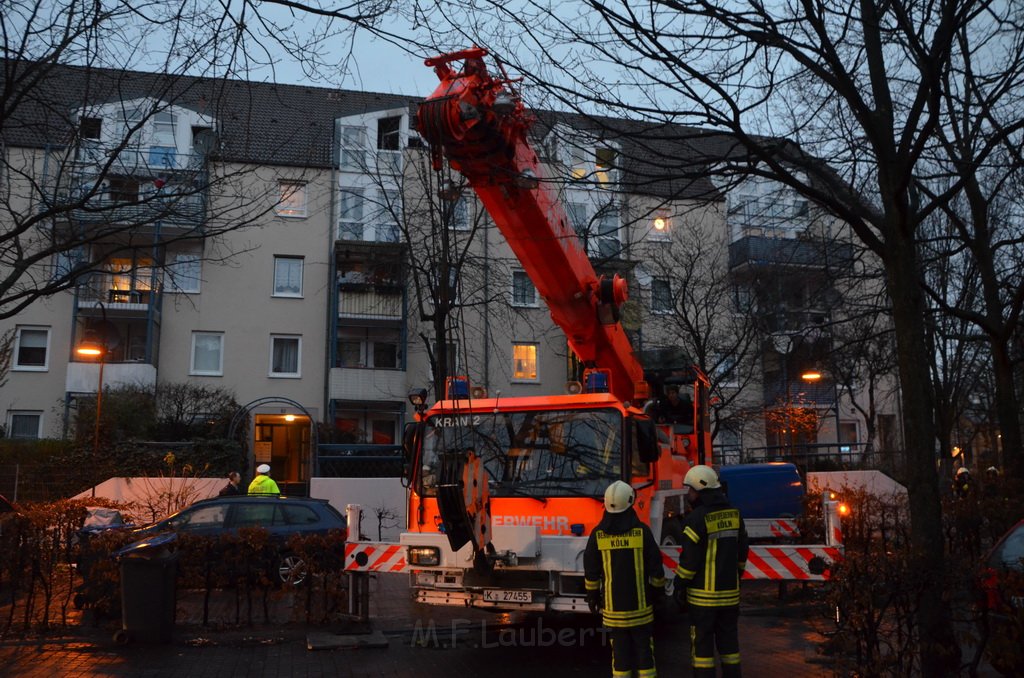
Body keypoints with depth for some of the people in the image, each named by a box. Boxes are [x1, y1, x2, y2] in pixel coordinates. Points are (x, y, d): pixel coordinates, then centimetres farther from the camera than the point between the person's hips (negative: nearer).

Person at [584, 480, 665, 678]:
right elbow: (655, 567, -3)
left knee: (619, 650, 7)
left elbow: (591, 571, 0)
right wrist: (658, 590, 13)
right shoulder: (642, 531, -8)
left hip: (612, 607, 1)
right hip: (640, 605, -1)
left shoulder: (598, 534, -5)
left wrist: (592, 596, 13)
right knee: (643, 647, 9)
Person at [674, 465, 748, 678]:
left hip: (703, 594, -6)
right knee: (728, 640, 15)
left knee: (702, 641, 3)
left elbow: (690, 558, -16)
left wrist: (679, 585, -6)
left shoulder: (698, 518, -17)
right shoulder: (734, 514, 5)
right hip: (730, 592, 6)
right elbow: (742, 551, 13)